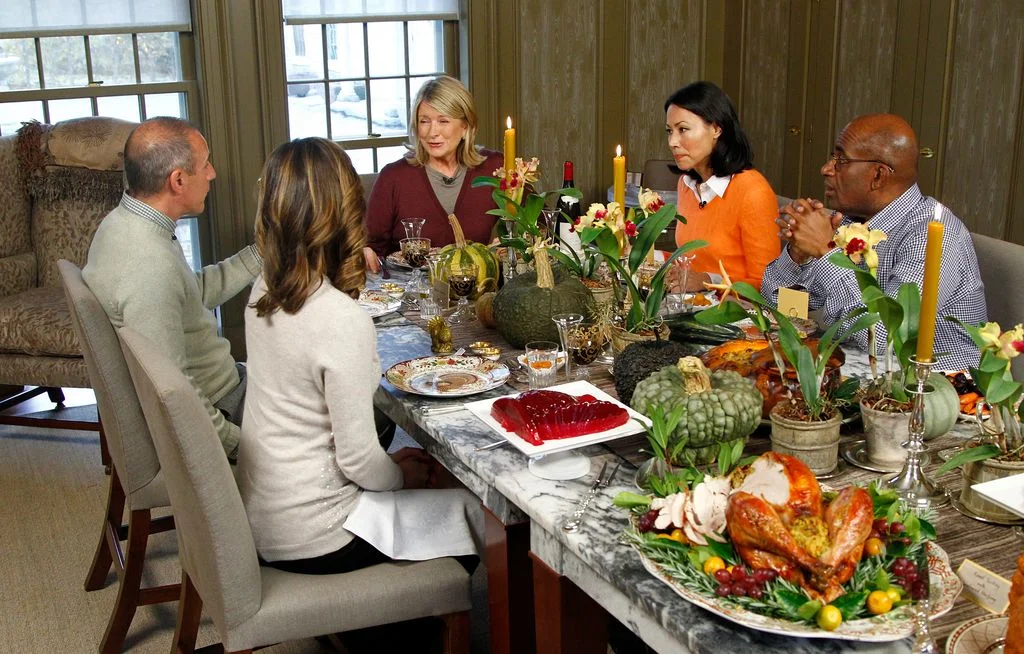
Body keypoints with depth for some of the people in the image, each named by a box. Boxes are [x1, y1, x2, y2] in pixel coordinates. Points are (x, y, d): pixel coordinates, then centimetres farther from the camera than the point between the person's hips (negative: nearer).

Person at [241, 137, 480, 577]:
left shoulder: (264, 292, -4)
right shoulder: (343, 320, -28)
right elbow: (357, 458, -21)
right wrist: (400, 477, 0)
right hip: (308, 539, -8)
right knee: (470, 509, 9)